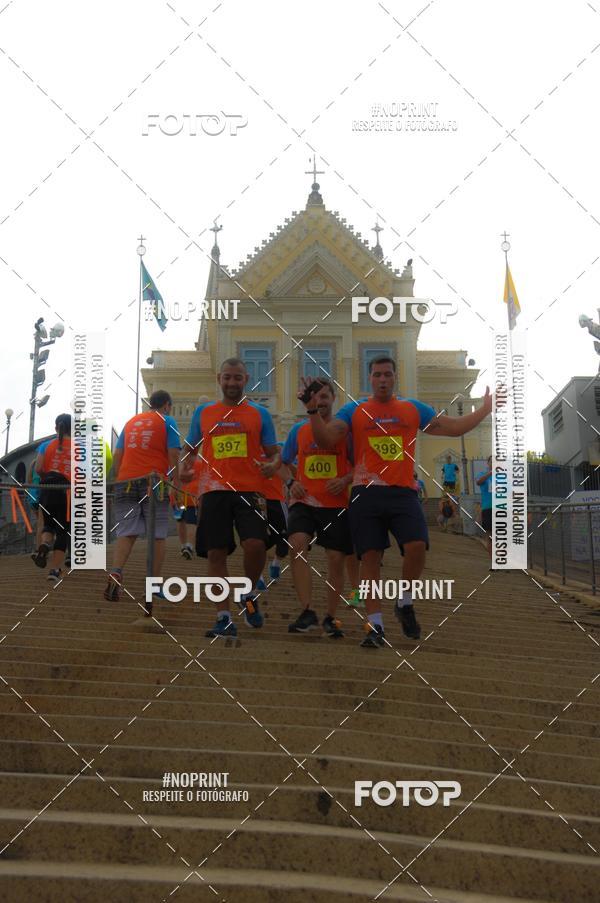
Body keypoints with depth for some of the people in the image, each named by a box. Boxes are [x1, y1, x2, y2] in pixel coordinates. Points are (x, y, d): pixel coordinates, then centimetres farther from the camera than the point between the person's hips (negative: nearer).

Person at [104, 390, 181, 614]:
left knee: (126, 533, 2)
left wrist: (118, 482, 19)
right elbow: (173, 456, -3)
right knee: (157, 536, 3)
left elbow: (116, 456, 15)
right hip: (154, 482, -4)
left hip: (125, 481, 4)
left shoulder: (131, 421, 19)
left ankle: (115, 573, -22)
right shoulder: (167, 421, 6)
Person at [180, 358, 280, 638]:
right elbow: (190, 449, 19)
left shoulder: (259, 413, 9)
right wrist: (183, 468, -2)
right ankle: (224, 618, 10)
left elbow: (273, 452, 10)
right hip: (214, 490, 2)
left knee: (255, 544, -19)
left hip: (249, 490, -2)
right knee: (216, 553, 1)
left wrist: (273, 464, -13)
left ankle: (250, 594, 11)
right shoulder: (203, 413, 13)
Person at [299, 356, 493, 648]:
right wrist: (313, 410, -13)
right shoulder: (354, 410, 9)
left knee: (416, 547, -18)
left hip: (403, 493, 1)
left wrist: (486, 408, 8)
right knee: (370, 557, -3)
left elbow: (455, 427, 15)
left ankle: (405, 604, 9)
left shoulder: (414, 409, 14)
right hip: (366, 494, -1)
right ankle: (375, 626, 5)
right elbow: (326, 440, 0)